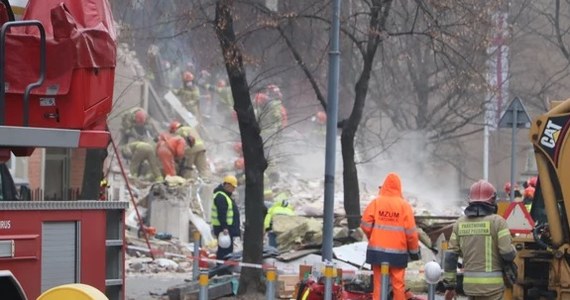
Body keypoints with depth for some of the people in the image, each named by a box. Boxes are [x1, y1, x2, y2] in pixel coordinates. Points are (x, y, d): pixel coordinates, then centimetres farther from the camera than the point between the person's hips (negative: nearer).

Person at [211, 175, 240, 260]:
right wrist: (224, 227, -28)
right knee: (225, 250, -13)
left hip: (227, 227, 11)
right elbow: (221, 214, -23)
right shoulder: (220, 197, -15)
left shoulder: (226, 195, 20)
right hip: (224, 229, -11)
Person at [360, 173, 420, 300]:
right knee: (398, 284, 4)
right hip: (397, 252, -1)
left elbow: (365, 224, -4)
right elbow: (411, 232, -5)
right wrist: (414, 250, 7)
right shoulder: (404, 205, -5)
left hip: (378, 250, 1)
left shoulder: (376, 202, -3)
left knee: (379, 283, 6)